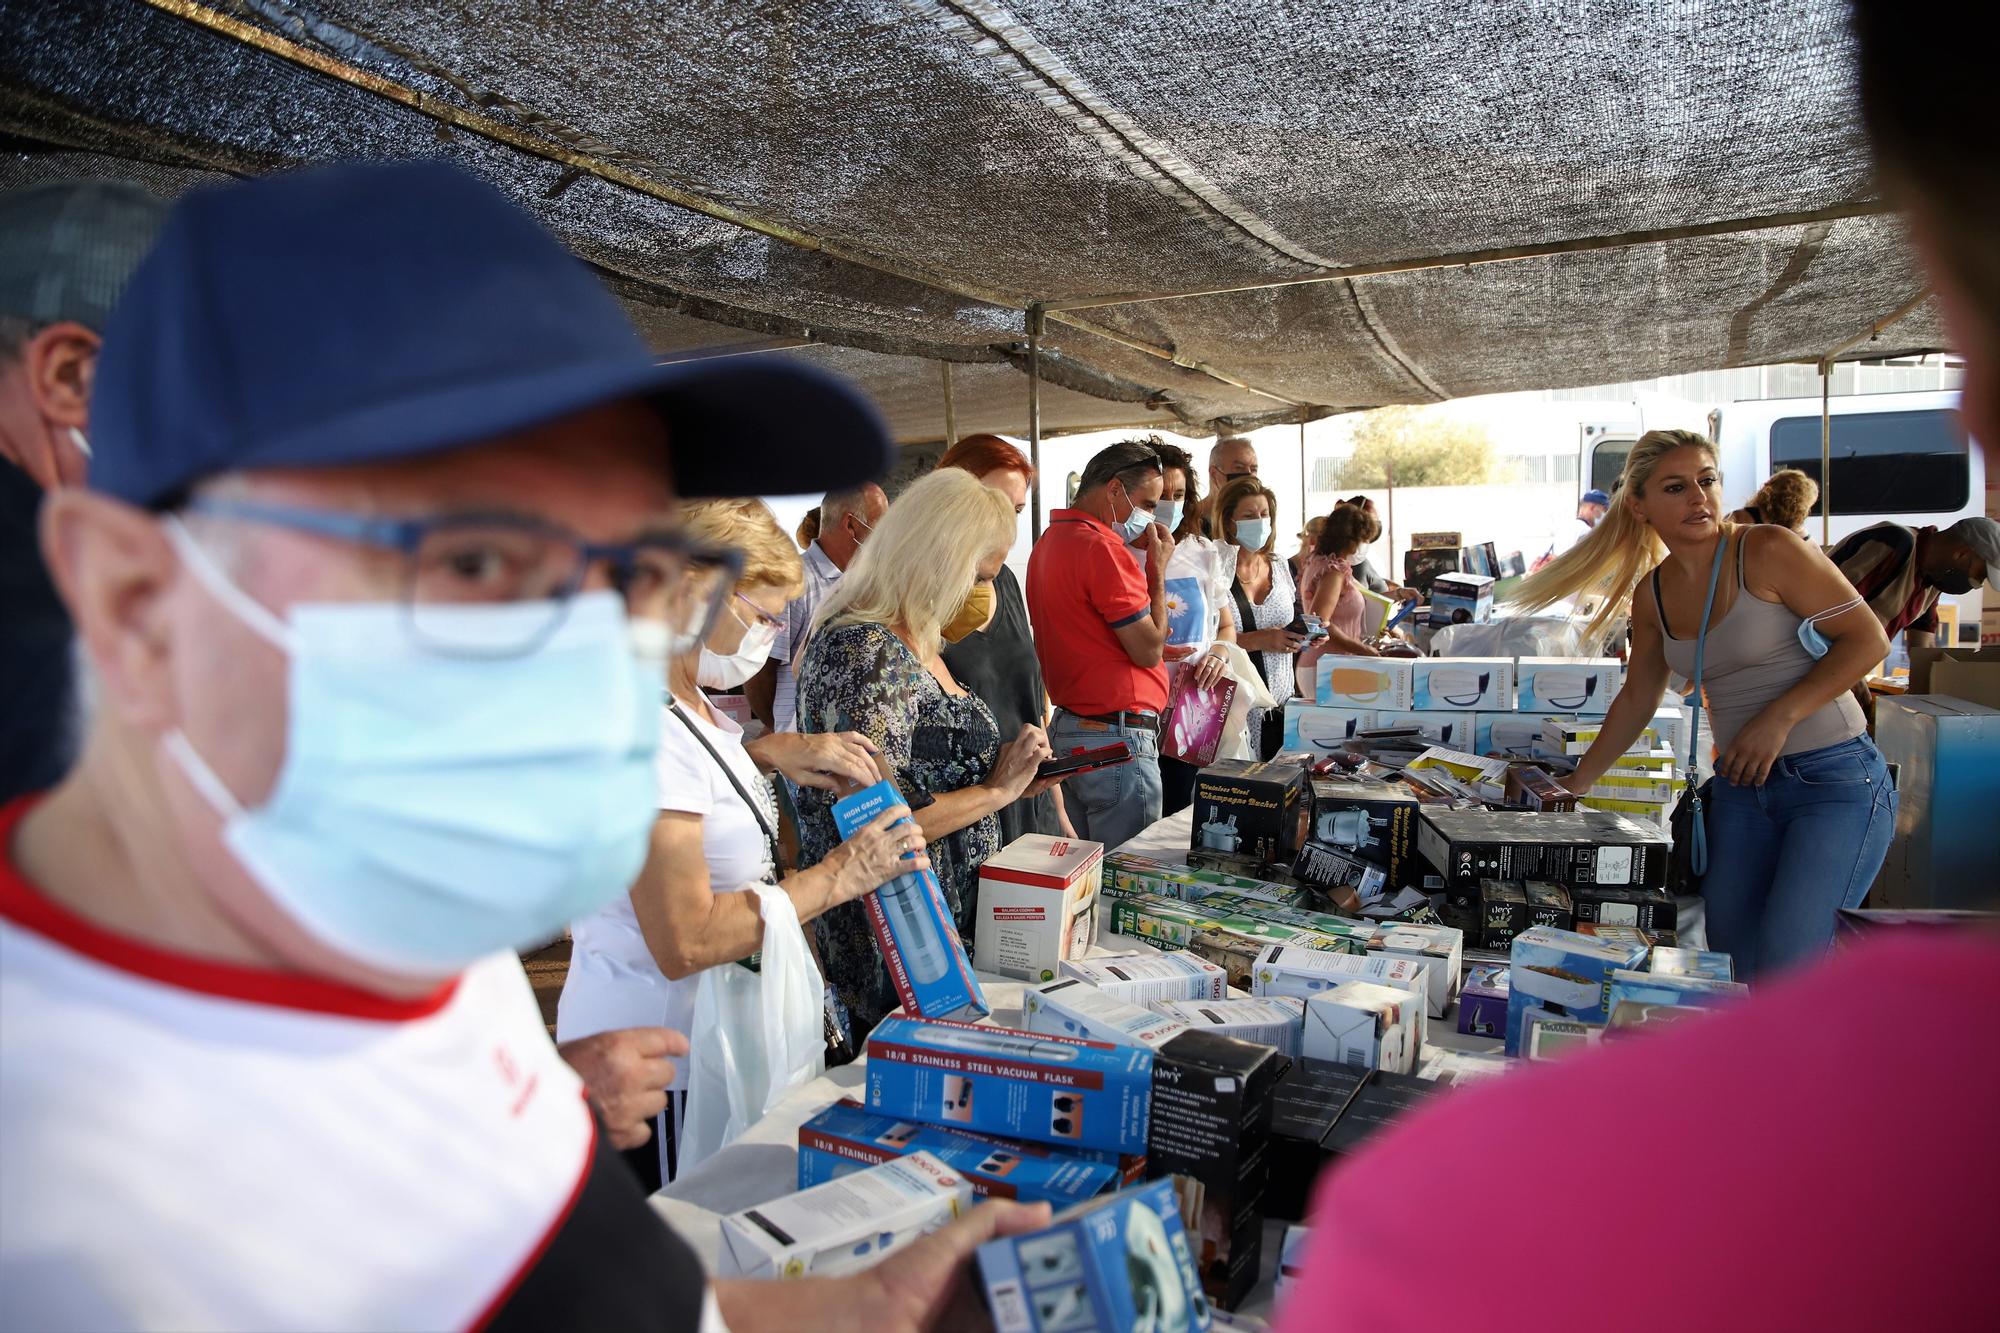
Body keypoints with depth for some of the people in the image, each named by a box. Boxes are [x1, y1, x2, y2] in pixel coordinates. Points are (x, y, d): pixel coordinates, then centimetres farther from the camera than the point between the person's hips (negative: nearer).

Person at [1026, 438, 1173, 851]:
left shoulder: (1049, 542, 15)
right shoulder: (1101, 548, -16)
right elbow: (1149, 649, -14)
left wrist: (1155, 647, 16)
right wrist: (1158, 570, -5)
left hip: (1064, 730, 10)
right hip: (1116, 739, -10)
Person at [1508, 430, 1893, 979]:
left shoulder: (1768, 551, -10)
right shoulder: (1652, 594, 8)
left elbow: (1867, 639, -10)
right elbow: (1636, 700, 18)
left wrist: (1779, 717, -19)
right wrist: (1574, 786, 18)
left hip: (1836, 779, -6)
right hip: (1741, 785, 6)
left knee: (1787, 965, -15)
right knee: (1732, 959, 5)